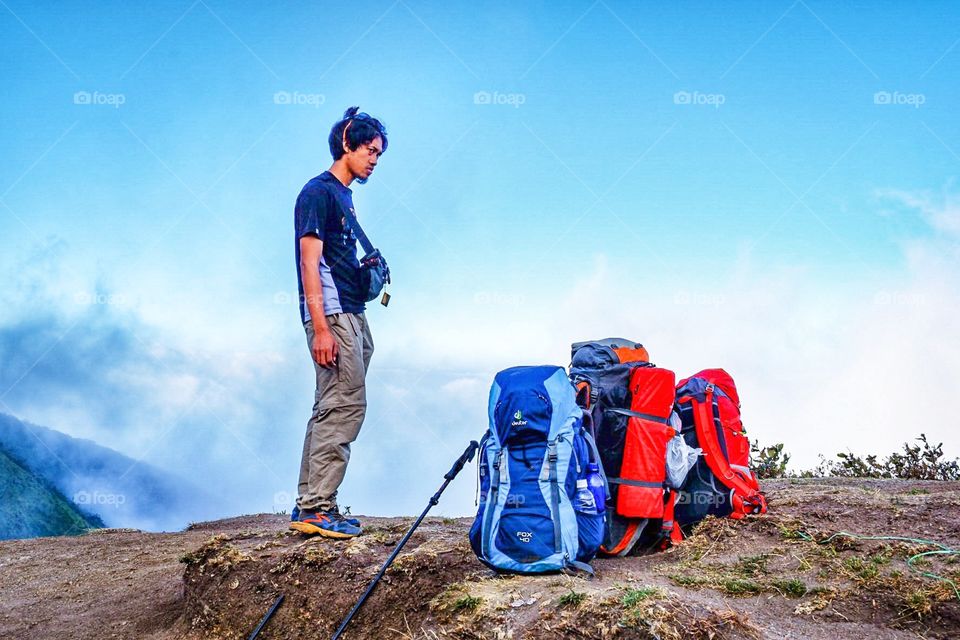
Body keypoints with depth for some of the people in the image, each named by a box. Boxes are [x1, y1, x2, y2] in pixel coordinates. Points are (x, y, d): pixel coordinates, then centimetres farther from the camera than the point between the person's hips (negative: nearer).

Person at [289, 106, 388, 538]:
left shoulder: (344, 195, 20)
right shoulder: (318, 192, -8)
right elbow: (310, 263, -16)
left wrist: (369, 271, 11)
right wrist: (321, 327, -21)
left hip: (352, 315, 10)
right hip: (331, 314, -10)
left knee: (332, 410, 9)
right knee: (345, 406, -12)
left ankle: (309, 506, 15)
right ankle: (317, 508, -7)